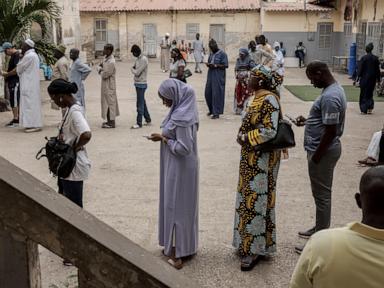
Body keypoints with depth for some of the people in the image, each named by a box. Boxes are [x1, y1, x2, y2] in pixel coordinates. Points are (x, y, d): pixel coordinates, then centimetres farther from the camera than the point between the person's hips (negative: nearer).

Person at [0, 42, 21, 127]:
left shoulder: (17, 55, -13)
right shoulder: (13, 56, 18)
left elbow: (17, 69, -23)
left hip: (15, 82, -10)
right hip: (12, 82, 10)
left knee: (14, 101, -9)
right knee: (13, 101, 11)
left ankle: (16, 120, -7)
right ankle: (16, 119, 15)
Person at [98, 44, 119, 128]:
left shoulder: (111, 62, -23)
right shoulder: (106, 57, 6)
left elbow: (105, 75, -22)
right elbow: (101, 65, 19)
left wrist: (101, 70, -3)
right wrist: (100, 67, -3)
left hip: (109, 85, -10)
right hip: (105, 84, 10)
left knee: (110, 102, -4)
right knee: (107, 102, 15)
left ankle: (112, 123, 2)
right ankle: (110, 121, 25)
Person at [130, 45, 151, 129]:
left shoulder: (144, 60, -17)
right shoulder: (137, 59, 11)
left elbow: (137, 72, -20)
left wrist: (132, 69, -2)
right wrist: (134, 69, -4)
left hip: (141, 84, -9)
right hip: (137, 83, 9)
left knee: (140, 104, -6)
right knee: (142, 102, 16)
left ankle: (139, 123, -2)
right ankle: (148, 119, 26)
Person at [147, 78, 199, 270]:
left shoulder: (181, 117, -26)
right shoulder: (182, 110, 4)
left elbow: (184, 148, -26)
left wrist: (164, 139, -15)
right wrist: (165, 136, 5)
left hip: (180, 169, -10)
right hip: (178, 167, 10)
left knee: (176, 206, 2)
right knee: (181, 206, 19)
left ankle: (178, 252, 15)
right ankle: (184, 246, 33)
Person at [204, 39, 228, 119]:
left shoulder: (222, 54, -7)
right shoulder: (211, 54, 15)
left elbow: (225, 65, -11)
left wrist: (216, 65, -21)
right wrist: (208, 64, -1)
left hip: (218, 77, -7)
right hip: (210, 76, 7)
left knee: (216, 94, -5)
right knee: (208, 93, 8)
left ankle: (216, 113, 1)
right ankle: (211, 110, 27)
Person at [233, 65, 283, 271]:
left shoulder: (269, 100, -18)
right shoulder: (259, 98, 11)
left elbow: (269, 131, -25)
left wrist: (245, 138, -16)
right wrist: (245, 137, 5)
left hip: (261, 160, -10)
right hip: (252, 158, 10)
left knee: (256, 202, -3)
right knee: (249, 199, 15)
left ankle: (256, 250, 7)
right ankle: (249, 244, 27)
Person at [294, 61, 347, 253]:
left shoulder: (329, 97, -24)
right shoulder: (334, 88, 9)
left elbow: (331, 131, -25)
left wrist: (316, 156, -19)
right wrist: (308, 121, 11)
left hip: (323, 151, -10)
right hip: (325, 149, 10)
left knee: (322, 195, -1)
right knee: (321, 193, 21)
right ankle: (320, 228, 36)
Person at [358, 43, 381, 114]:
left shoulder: (363, 58, -10)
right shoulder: (375, 58, 1)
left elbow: (360, 69, -9)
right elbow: (378, 69, 5)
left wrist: (359, 77, -3)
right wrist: (378, 79, 11)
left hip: (364, 78, -3)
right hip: (372, 78, 3)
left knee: (363, 94, 4)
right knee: (370, 93, 17)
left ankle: (364, 110, 2)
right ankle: (370, 107, 6)